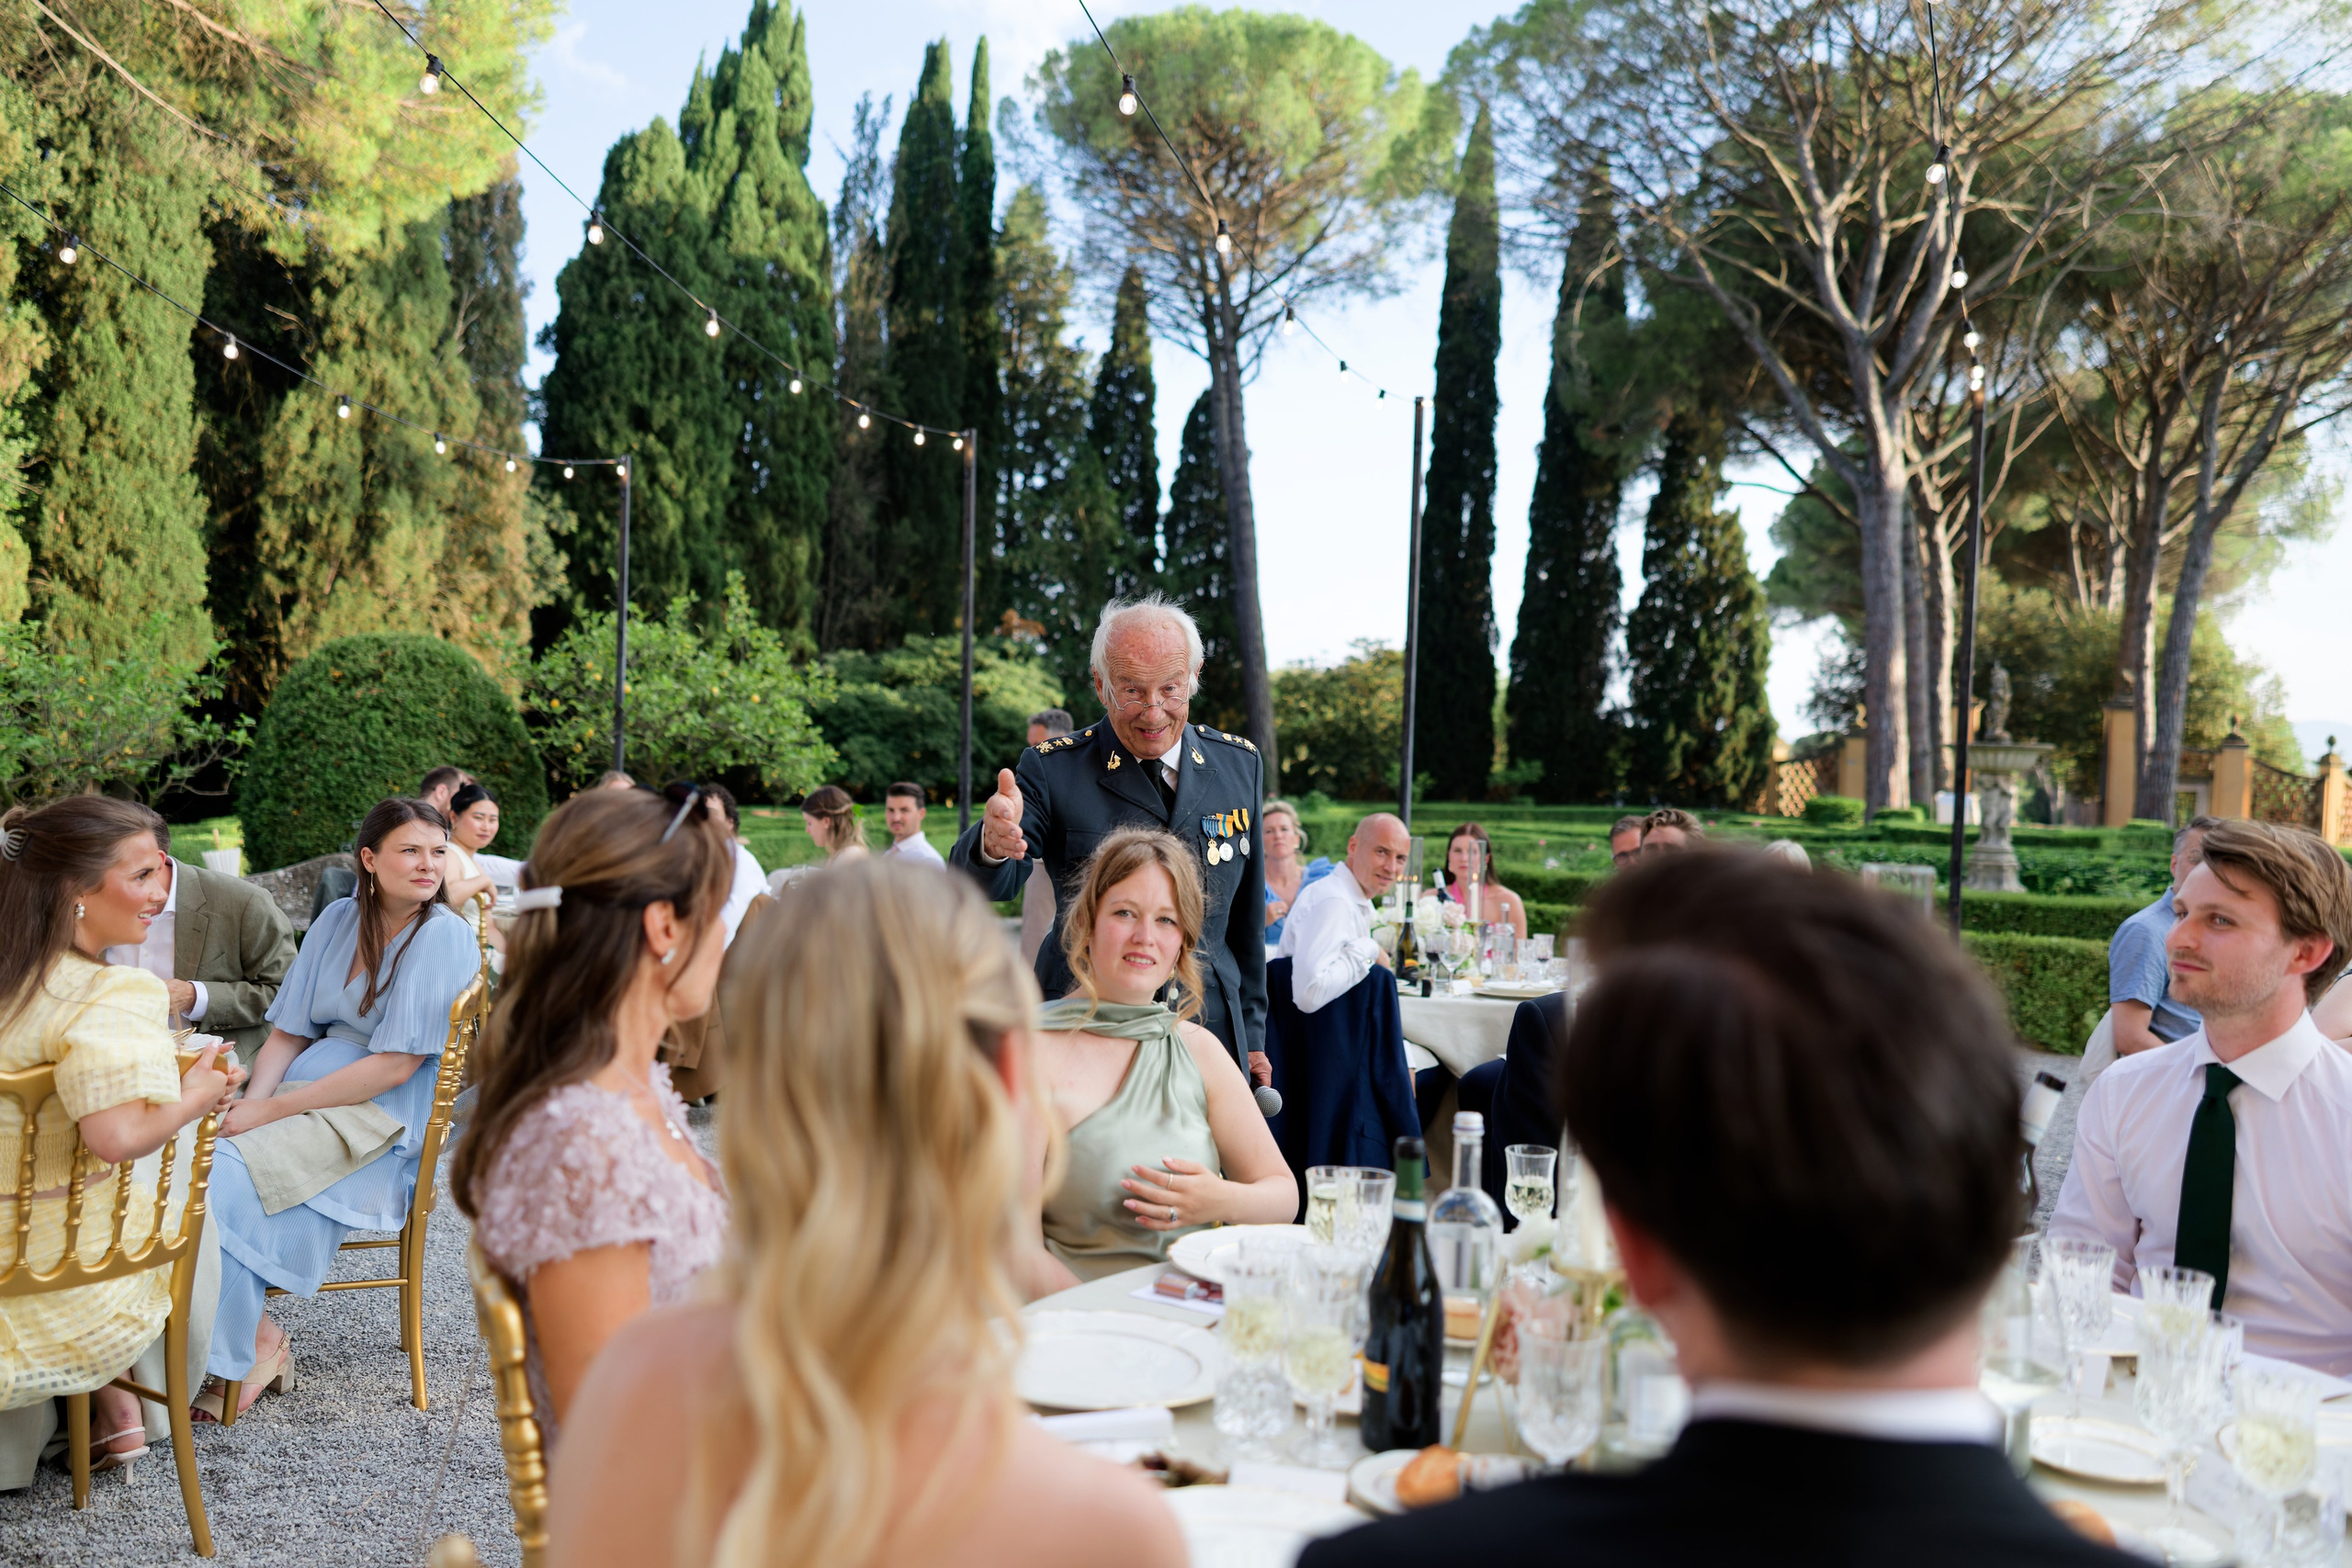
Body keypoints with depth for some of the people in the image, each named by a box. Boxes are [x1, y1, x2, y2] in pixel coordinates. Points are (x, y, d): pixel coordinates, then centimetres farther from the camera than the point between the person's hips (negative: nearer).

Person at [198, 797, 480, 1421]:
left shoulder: (444, 936, -11)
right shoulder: (338, 920, 9)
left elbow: (396, 1066, -16)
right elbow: (289, 1030, 10)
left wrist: (273, 1111, -16)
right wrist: (253, 1100, -11)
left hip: (384, 1126, -6)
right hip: (306, 1097, 6)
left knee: (223, 1180, -24)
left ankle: (254, 1346, -4)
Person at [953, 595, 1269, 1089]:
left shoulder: (1239, 764, 3)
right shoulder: (1052, 770, -7)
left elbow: (1247, 913, 11)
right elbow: (988, 886, -19)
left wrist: (1252, 1035, 15)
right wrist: (992, 844, -42)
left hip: (1210, 1031, 3)